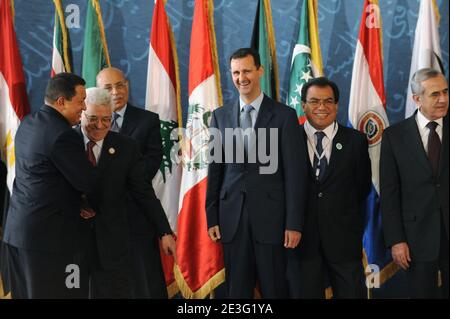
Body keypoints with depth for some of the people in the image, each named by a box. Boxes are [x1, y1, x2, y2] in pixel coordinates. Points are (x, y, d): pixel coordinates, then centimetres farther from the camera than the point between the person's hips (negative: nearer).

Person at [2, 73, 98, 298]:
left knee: (26, 292, 14)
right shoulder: (62, 135, -18)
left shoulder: (27, 124, 10)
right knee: (55, 292, 0)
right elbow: (89, 184, -13)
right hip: (49, 234, -9)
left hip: (17, 228, 9)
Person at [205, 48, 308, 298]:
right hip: (232, 216, 3)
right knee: (237, 289, 10)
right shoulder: (221, 116, 9)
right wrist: (212, 218, 6)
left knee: (274, 289, 5)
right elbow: (215, 169, 10)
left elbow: (294, 172, -4)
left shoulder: (284, 115, -1)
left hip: (271, 215, -3)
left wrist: (294, 223, -8)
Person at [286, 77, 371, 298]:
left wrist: (343, 213, 4)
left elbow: (363, 186, 7)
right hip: (302, 236, 0)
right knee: (304, 293, 11)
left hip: (344, 238, 0)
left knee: (350, 292, 9)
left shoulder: (356, 141, 1)